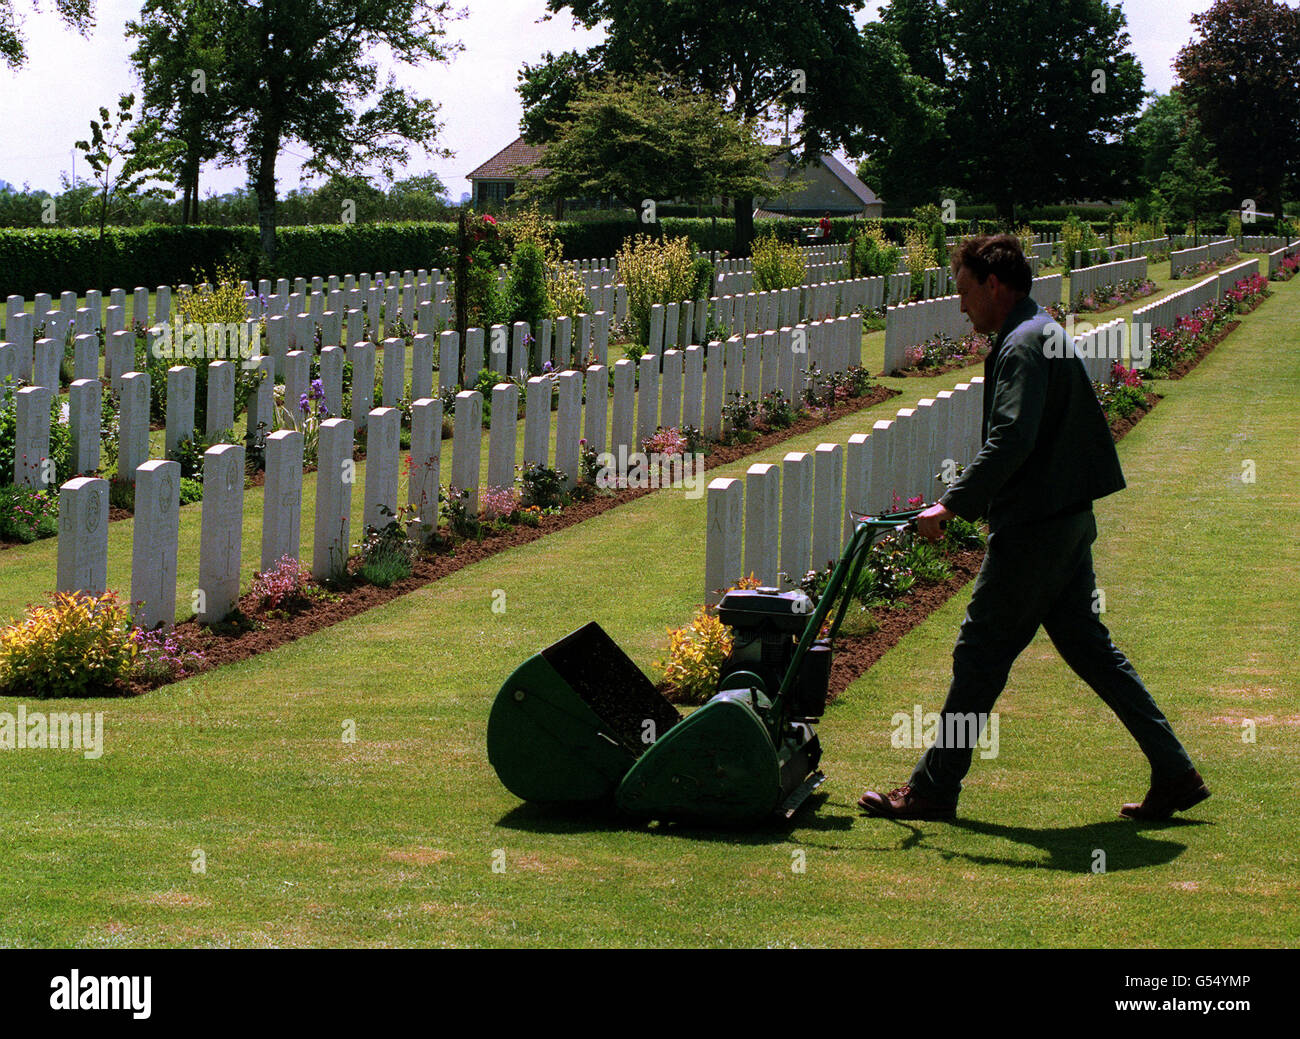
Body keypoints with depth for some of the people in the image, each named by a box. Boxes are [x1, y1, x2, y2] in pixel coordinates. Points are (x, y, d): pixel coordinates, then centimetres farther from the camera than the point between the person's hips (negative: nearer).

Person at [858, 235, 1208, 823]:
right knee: (1088, 646, 13)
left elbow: (1011, 441, -26)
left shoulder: (1022, 345, -15)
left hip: (1033, 530, -10)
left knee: (981, 653, -2)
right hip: (1067, 519, 10)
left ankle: (932, 790, 6)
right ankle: (1174, 774, 14)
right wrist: (973, 503, 21)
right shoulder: (1046, 334, 17)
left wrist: (952, 504, -22)